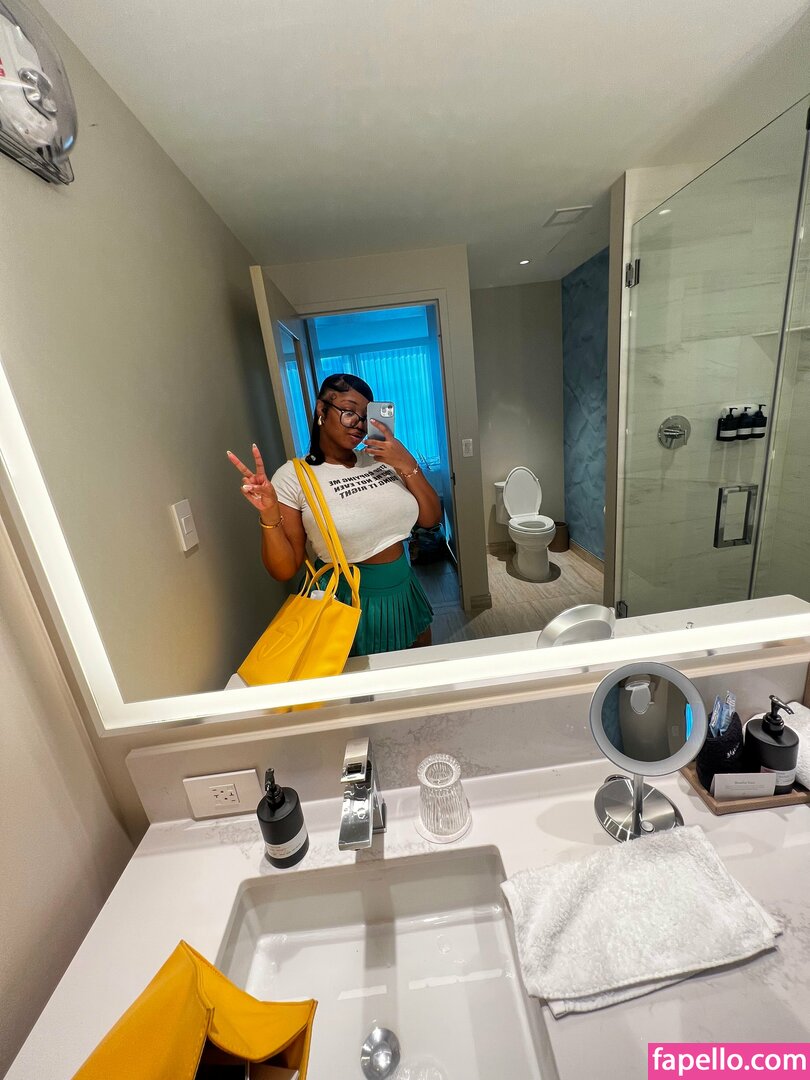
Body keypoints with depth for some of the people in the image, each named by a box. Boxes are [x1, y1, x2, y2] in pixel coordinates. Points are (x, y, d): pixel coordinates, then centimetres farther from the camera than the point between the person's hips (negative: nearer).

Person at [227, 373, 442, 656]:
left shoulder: (381, 457, -1)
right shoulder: (293, 476, -11)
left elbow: (431, 519, -1)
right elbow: (285, 571, -10)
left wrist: (407, 466, -13)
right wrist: (269, 515, -26)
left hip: (405, 593, 5)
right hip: (349, 603, -4)